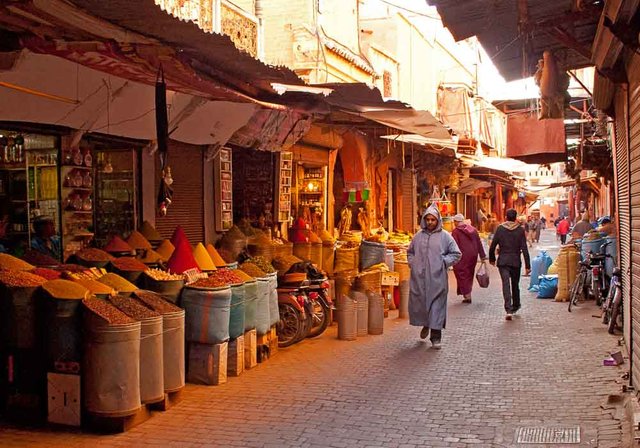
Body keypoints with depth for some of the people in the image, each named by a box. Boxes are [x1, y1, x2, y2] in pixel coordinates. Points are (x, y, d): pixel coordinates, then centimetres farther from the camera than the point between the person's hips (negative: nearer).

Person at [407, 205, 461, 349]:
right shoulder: (418, 236, 9)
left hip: (437, 278, -3)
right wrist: (412, 263, 8)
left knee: (437, 305, -3)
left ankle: (436, 337, 4)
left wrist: (443, 262, -6)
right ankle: (425, 325, 38)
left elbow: (456, 254, 4)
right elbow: (410, 252, 24)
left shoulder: (445, 236, 1)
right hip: (419, 277, 3)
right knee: (417, 304, 9)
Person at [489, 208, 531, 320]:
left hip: (503, 261, -1)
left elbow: (492, 246, -2)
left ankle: (508, 309, -20)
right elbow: (524, 249, -7)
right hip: (515, 261, 1)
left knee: (506, 284, -7)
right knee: (515, 284, 18)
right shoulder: (520, 230, -3)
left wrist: (492, 259, 15)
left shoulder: (500, 229, -3)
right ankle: (515, 306, 34)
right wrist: (527, 265, -4)